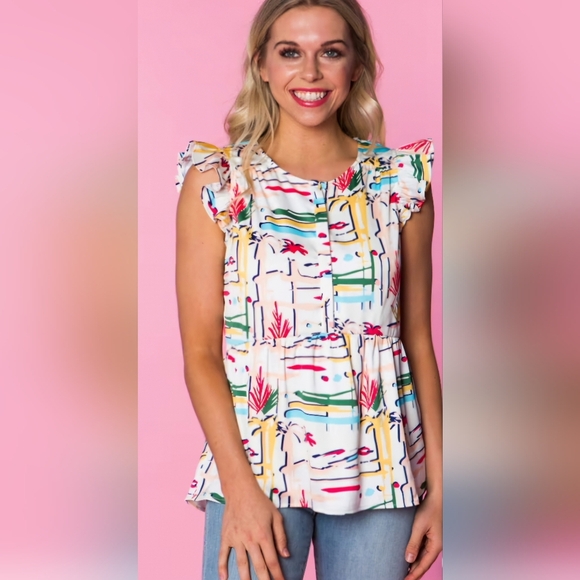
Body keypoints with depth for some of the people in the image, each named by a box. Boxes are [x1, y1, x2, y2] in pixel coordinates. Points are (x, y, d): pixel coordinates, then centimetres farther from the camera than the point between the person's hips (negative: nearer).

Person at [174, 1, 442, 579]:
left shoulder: (401, 181, 4)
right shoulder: (216, 181, -2)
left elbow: (419, 341, 5)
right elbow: (200, 354, -4)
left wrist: (437, 487, 2)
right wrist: (240, 487, -12)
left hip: (381, 467, 2)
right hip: (253, 465, -1)